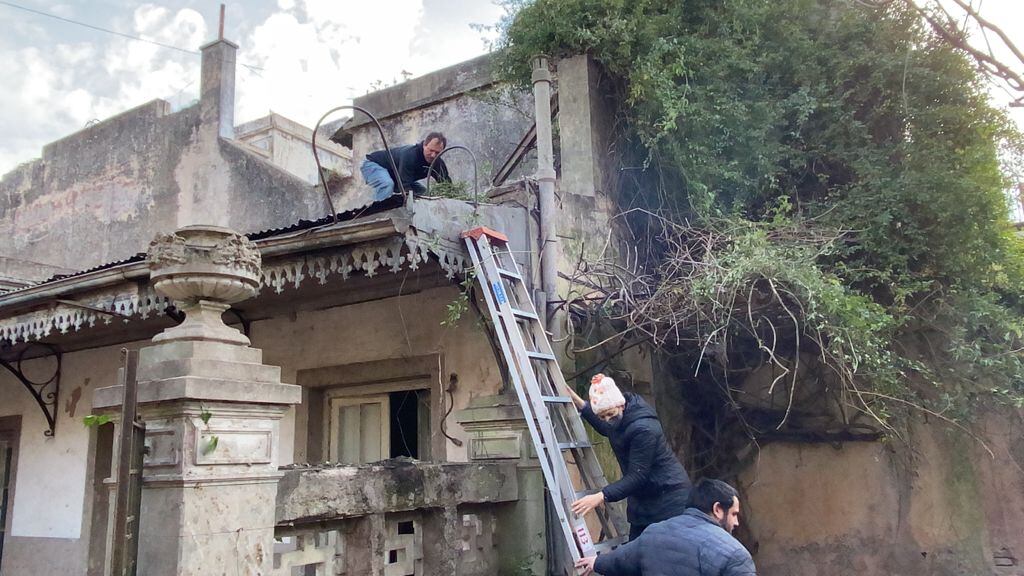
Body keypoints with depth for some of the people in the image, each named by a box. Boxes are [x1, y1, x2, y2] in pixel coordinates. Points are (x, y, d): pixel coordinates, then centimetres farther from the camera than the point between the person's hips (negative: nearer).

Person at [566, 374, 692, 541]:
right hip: (643, 496, 9)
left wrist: (602, 496, -33)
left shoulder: (643, 428, -28)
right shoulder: (618, 419, -2)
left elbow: (637, 476, -27)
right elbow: (607, 430, 23)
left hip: (668, 496, -9)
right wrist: (578, 403, 16)